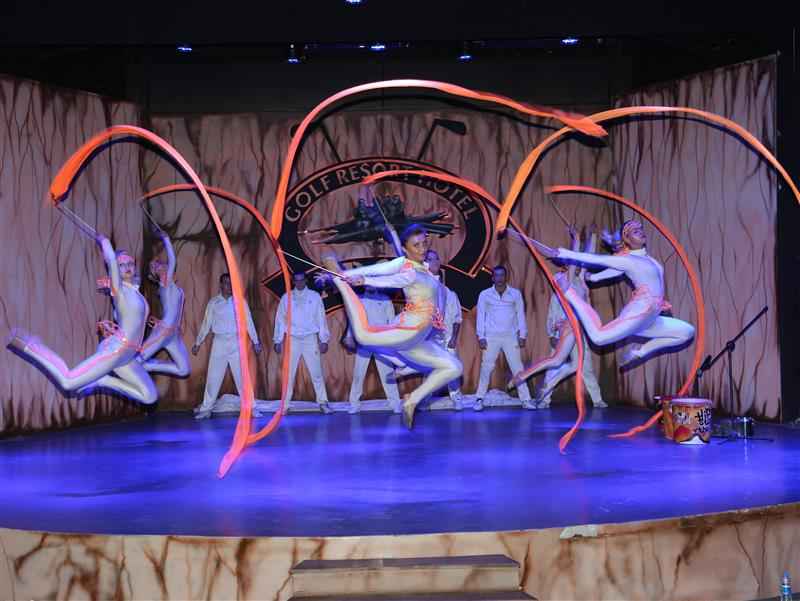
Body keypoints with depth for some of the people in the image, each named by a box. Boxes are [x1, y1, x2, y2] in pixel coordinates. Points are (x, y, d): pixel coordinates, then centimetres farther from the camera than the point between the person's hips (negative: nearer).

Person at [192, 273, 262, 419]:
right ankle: (206, 409, 10)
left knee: (242, 376, -1)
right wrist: (197, 343, 10)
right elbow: (206, 324, 9)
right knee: (213, 377, 3)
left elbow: (248, 322, 6)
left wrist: (255, 342, 4)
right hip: (219, 343, 1)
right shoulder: (213, 303, 3)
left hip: (236, 343, 0)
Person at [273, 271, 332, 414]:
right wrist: (278, 341, 4)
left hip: (310, 339, -1)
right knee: (289, 374, 1)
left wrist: (324, 340, 1)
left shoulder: (315, 296, 4)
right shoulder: (286, 297, 6)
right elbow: (280, 319, 7)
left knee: (316, 372, -3)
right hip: (292, 339, 1)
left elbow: (321, 318, 4)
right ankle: (285, 405, 6)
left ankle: (323, 403, 2)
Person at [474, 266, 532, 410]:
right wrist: (481, 337, -5)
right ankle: (479, 399, 5)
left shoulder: (516, 294, 4)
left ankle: (525, 399, 2)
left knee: (517, 368, -1)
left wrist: (522, 336, 0)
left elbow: (520, 315, 6)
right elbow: (480, 316, 2)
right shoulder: (485, 295, 2)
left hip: (510, 337, 1)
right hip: (491, 337, -1)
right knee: (486, 368, -2)